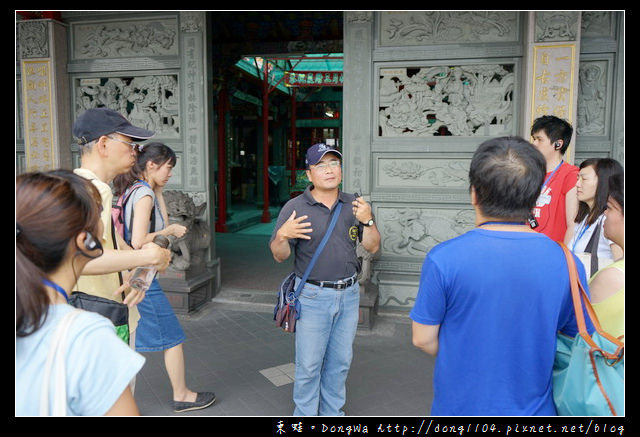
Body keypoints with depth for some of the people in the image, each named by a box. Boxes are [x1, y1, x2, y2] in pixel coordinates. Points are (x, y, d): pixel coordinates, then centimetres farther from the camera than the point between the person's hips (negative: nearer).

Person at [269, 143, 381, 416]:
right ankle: (305, 416, 26)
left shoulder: (354, 204, 2)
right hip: (313, 296, -4)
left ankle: (332, 412, 37)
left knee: (340, 361, 17)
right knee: (309, 364, 5)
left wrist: (368, 221, -17)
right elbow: (280, 256, -7)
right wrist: (282, 235, -28)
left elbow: (372, 248, 2)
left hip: (349, 294, 4)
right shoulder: (295, 207, -9)